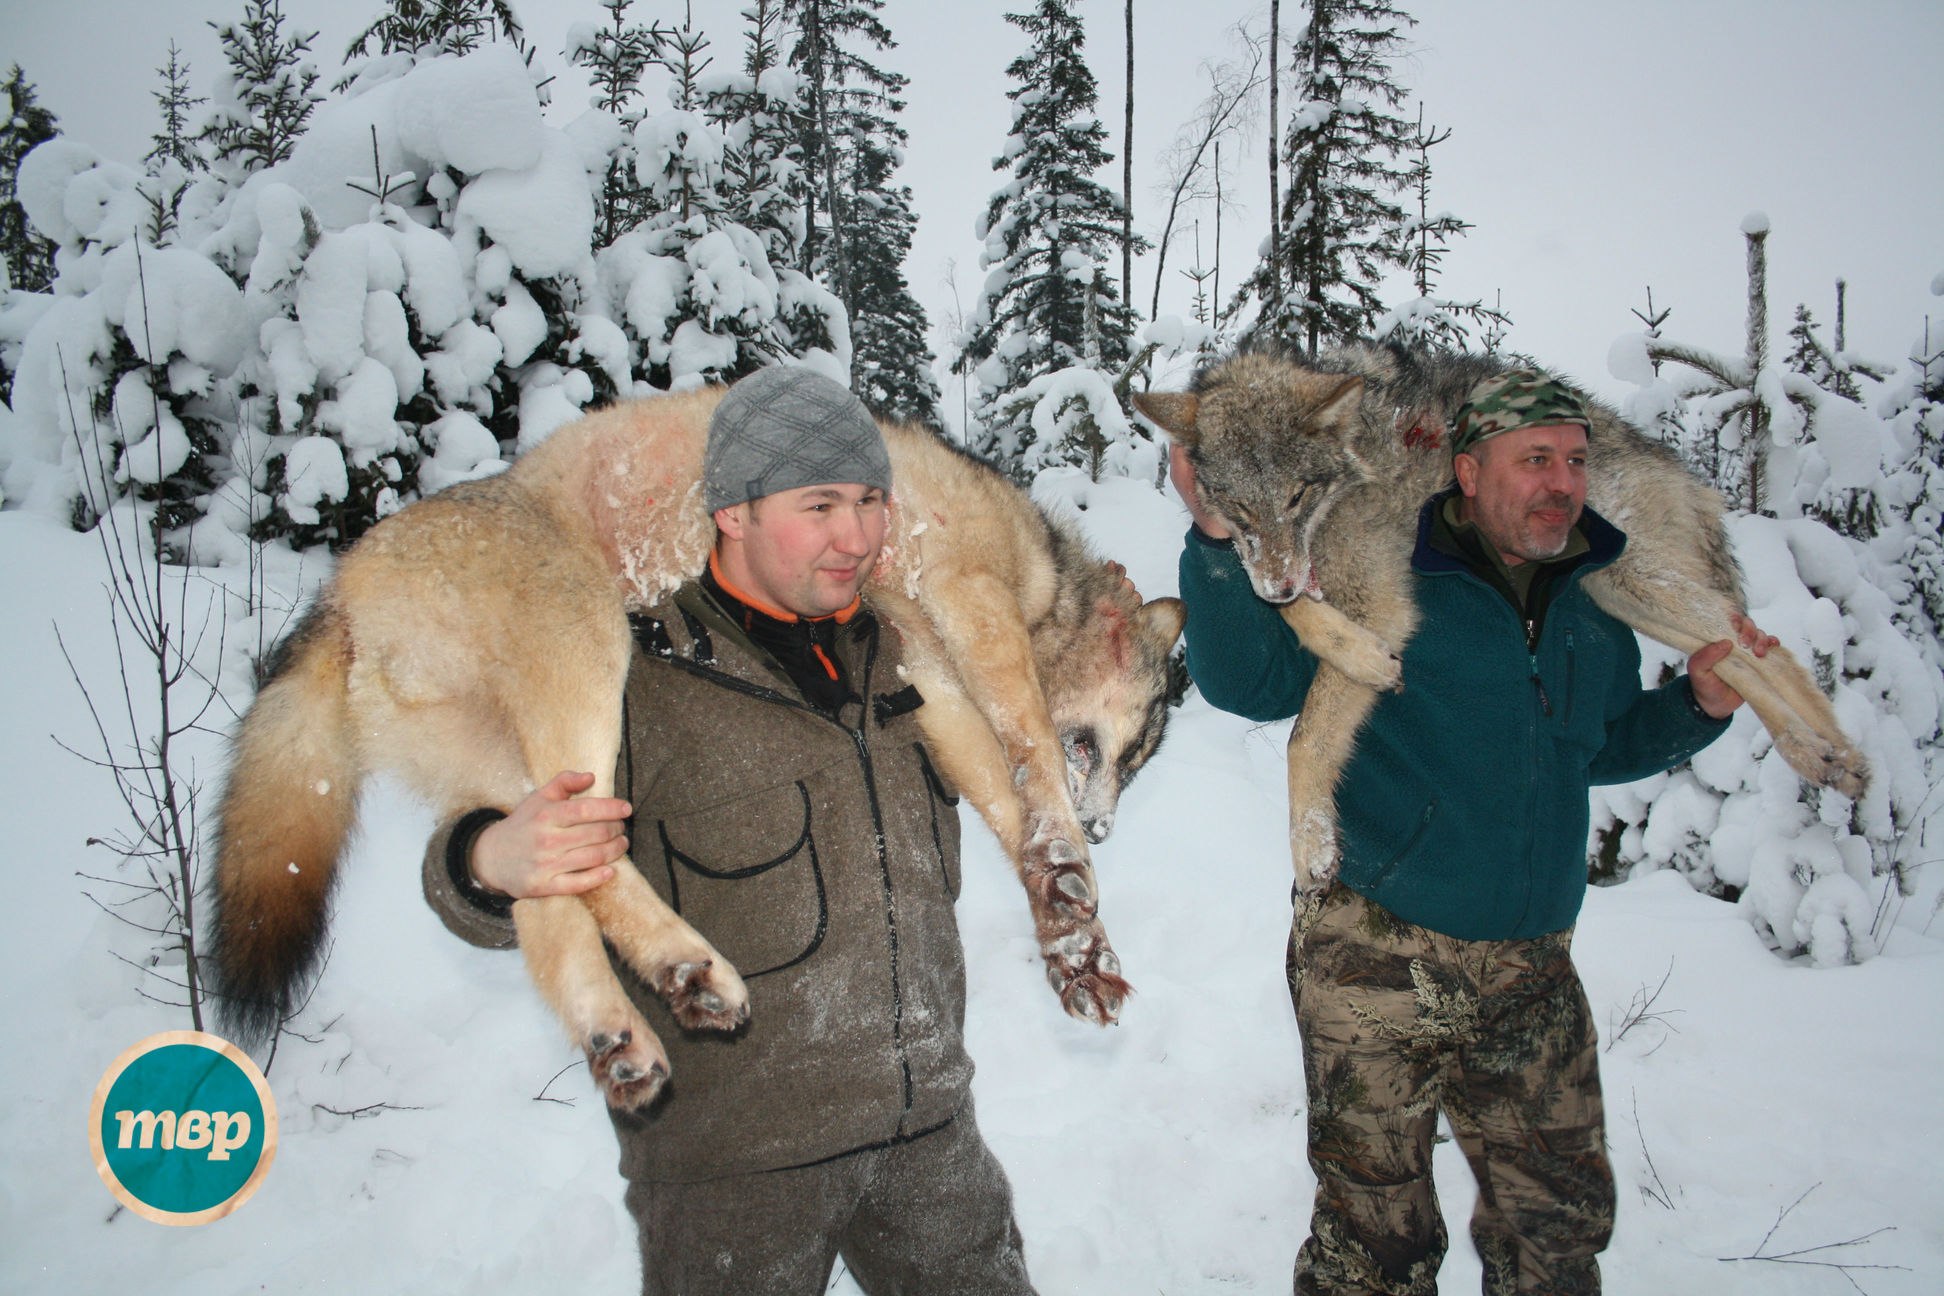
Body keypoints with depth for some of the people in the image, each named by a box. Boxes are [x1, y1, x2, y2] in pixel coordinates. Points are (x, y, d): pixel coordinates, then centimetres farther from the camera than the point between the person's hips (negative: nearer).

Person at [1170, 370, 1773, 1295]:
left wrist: (1700, 702, 5)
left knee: (1561, 1216, 16)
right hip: (1377, 958, -5)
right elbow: (1249, 680, -15)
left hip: (1531, 972, 5)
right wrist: (1217, 540, -28)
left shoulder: (1595, 603, 10)